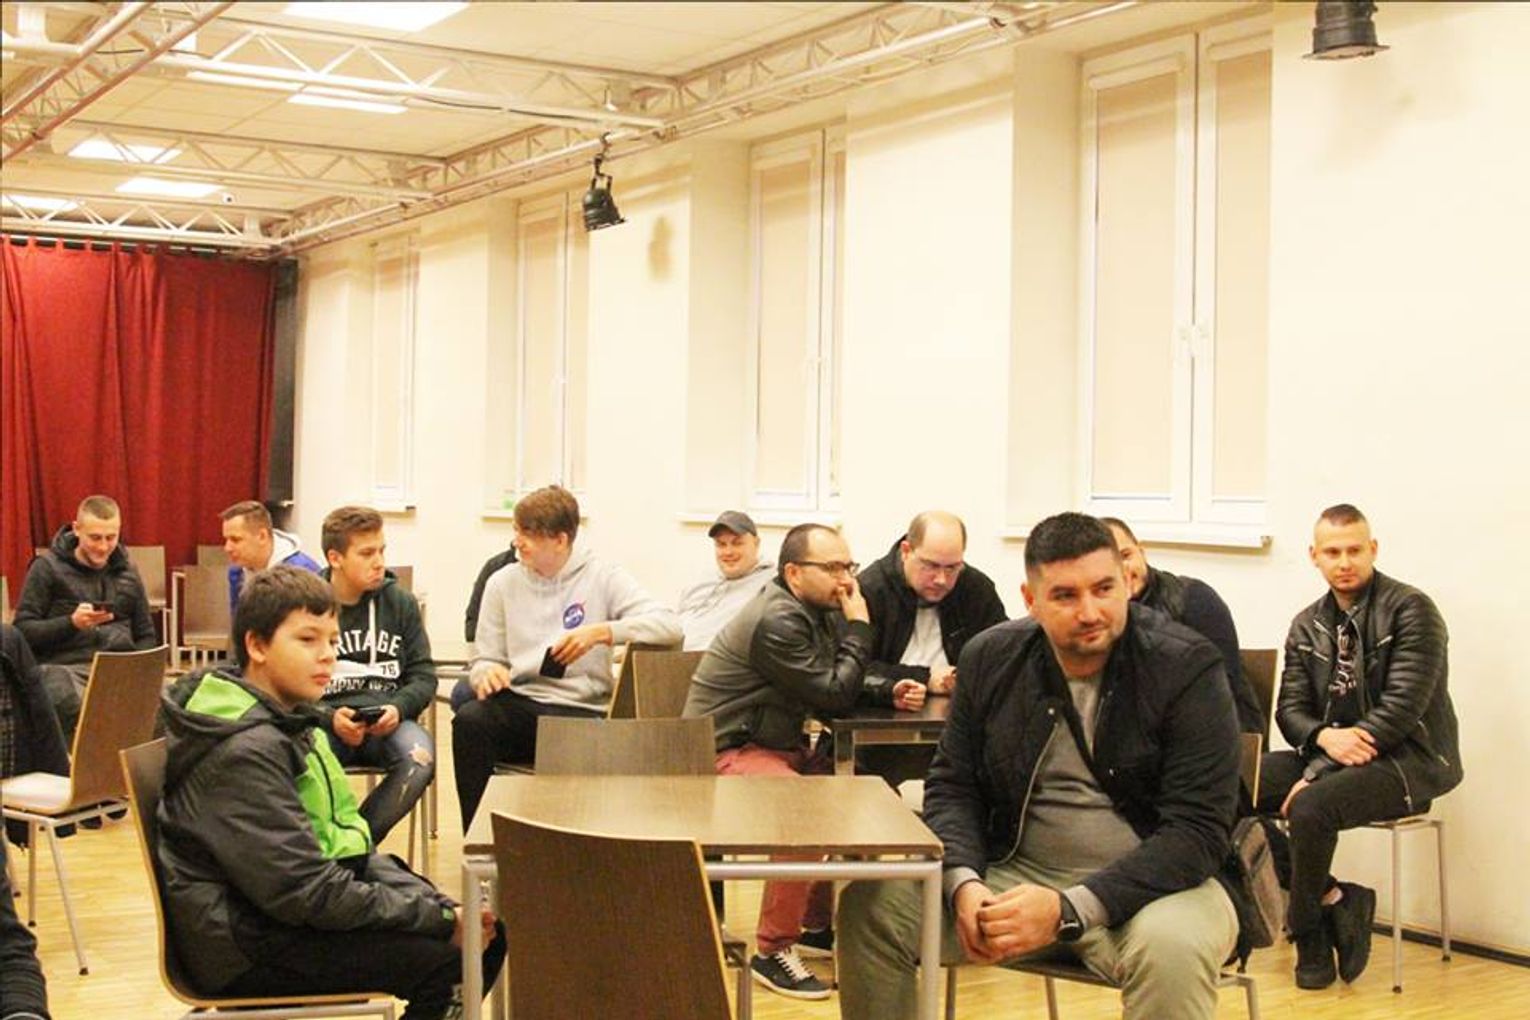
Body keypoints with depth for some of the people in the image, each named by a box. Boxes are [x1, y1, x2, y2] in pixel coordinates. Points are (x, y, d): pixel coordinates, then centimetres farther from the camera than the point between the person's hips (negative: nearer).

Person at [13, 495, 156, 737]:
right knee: (81, 709, -39)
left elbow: (146, 636, 23)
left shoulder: (127, 572, 19)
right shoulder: (47, 568, 6)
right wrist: (71, 623, -13)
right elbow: (23, 630, 2)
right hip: (64, 667, -3)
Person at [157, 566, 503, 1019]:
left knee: (485, 934, 2)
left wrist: (439, 907, -5)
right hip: (247, 948, -9)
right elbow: (308, 892, -23)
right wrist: (440, 918, -19)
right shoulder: (244, 751, -20)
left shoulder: (290, 724, 11)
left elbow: (353, 847, 10)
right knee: (448, 960, -21)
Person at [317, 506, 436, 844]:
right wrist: (329, 717, -17)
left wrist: (398, 708, -12)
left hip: (388, 720, 2)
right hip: (325, 717, -2)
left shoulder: (400, 603, 11)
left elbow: (424, 675, 9)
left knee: (419, 759, -31)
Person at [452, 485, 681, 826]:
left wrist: (601, 632, -21)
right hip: (517, 705, 3)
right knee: (469, 719, -30)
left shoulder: (603, 578, 4)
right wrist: (487, 672, -13)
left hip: (581, 711, -3)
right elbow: (484, 659, 13)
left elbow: (669, 626, -8)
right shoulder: (503, 582, 13)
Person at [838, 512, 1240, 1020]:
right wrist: (964, 883, -15)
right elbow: (952, 785, 7)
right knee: (870, 903, -14)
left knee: (1172, 949, -38)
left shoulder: (1187, 668, -12)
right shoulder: (990, 659, 1)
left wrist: (1069, 909, -27)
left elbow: (1198, 831, -17)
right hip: (1016, 875, 4)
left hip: (1150, 883, -4)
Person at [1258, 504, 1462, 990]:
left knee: (1311, 805, -33)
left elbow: (1403, 708, -17)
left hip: (1409, 759, -6)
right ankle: (1333, 899, -7)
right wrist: (1324, 738, -19)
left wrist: (1316, 772, -21)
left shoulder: (1411, 609, -8)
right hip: (1332, 753, 7)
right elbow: (1290, 708, 8)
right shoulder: (1307, 626, 12)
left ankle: (1309, 934, -7)